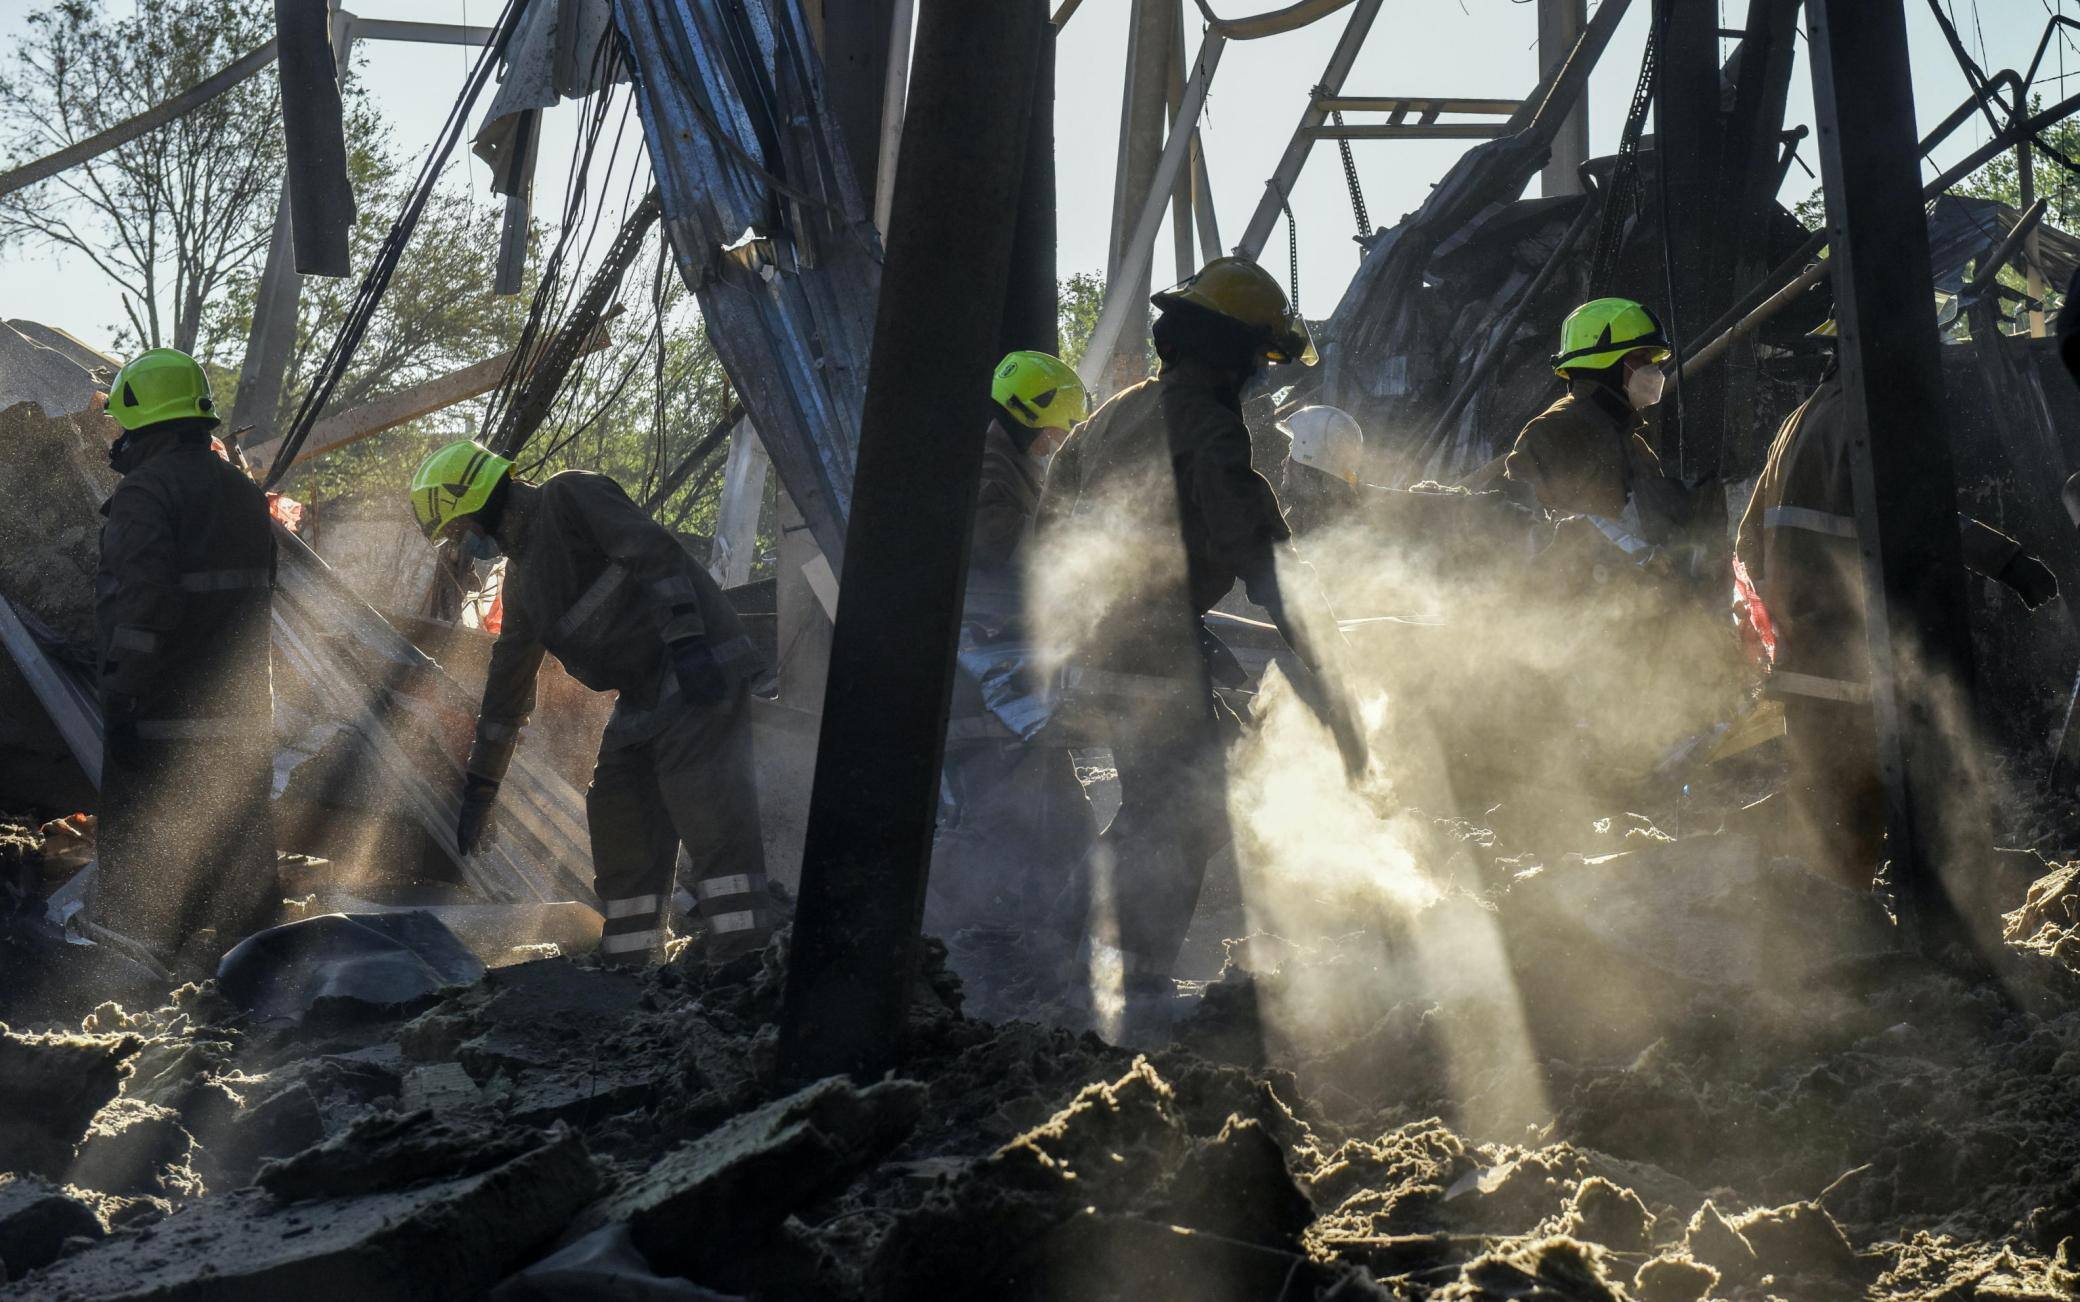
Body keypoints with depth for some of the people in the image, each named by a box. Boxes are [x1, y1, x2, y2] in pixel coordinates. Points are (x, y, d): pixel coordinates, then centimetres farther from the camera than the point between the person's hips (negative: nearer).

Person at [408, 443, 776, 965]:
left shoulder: (567, 497, -5)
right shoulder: (521, 577, 22)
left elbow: (654, 550, -19)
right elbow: (507, 686, 28)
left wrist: (685, 637, -30)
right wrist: (479, 789, 30)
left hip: (700, 667, -10)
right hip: (644, 697, 10)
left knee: (706, 810, -19)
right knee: (618, 825, 6)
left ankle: (744, 958, -24)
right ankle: (629, 968, 9)